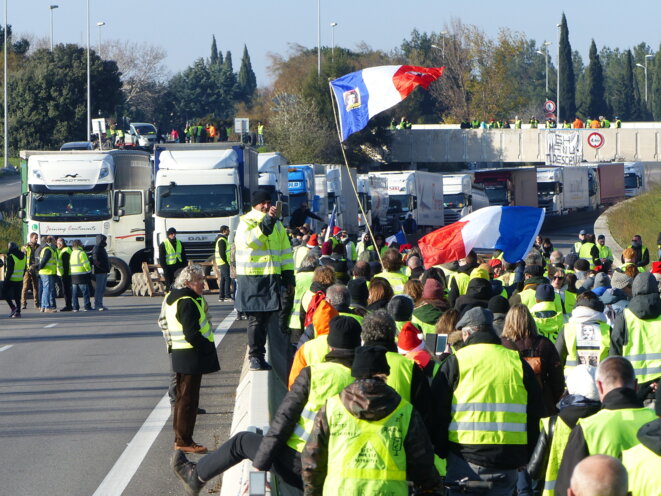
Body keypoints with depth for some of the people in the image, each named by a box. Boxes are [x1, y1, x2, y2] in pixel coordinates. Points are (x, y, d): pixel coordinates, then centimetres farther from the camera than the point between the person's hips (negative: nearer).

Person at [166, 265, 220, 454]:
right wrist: (209, 349, -12)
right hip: (191, 357, -10)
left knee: (182, 397, 17)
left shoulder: (173, 298, 12)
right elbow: (192, 335, -24)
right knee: (188, 398, -4)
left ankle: (180, 438, 25)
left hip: (180, 354, 10)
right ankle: (184, 441, 0)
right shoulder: (187, 302, -19)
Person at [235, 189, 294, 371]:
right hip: (251, 277, -5)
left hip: (272, 277, 5)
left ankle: (260, 356, 15)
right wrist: (267, 221, -27)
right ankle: (254, 356, -1)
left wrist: (289, 277, 12)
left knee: (266, 317, 8)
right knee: (255, 318, -7)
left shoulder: (277, 225, 16)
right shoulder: (246, 222, -1)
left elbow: (285, 251, 18)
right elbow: (250, 240, -23)